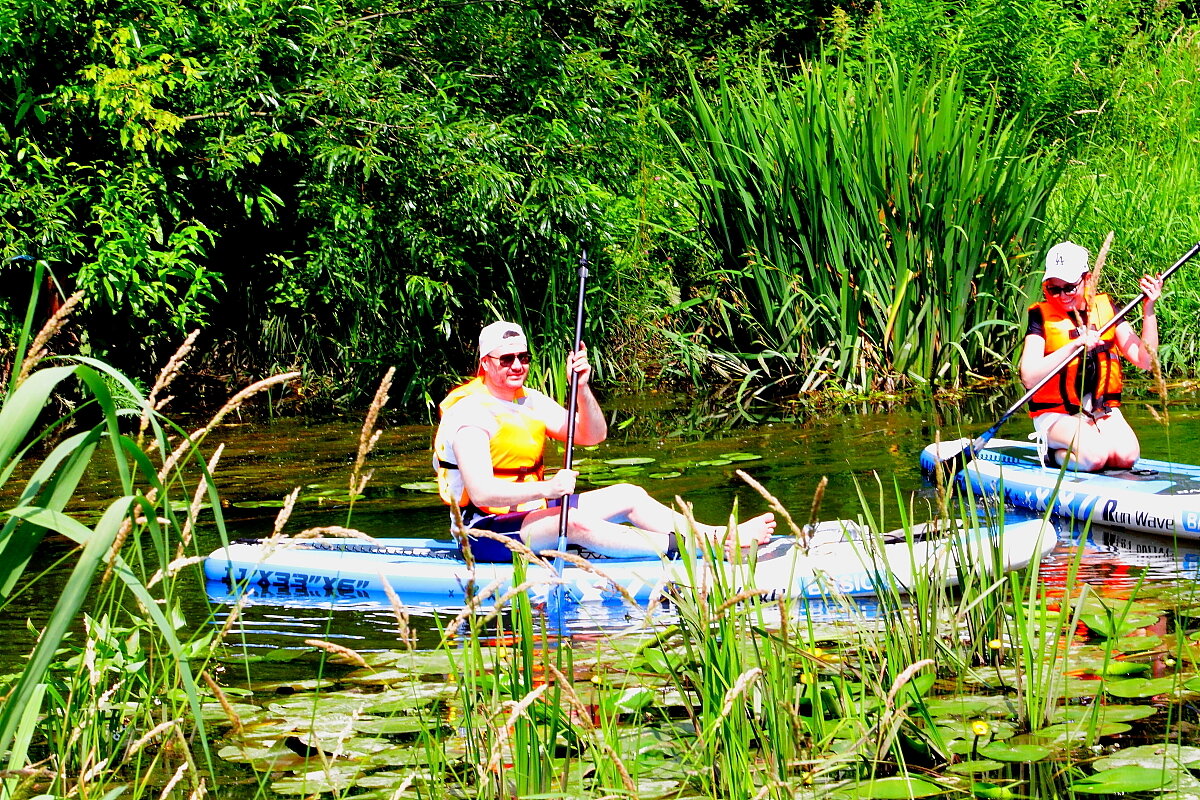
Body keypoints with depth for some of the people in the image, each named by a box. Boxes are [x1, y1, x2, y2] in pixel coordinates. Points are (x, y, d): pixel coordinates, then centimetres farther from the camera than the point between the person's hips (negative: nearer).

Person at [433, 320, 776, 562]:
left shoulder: (530, 401, 12)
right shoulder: (471, 415, -15)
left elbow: (592, 436, 6)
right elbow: (481, 493, -27)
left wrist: (582, 389, -12)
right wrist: (547, 489, -36)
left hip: (534, 512, 9)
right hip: (489, 528, -9)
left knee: (629, 495, -3)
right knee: (574, 521, -34)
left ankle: (722, 535, -11)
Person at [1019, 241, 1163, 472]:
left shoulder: (1105, 308, 6)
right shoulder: (1041, 316, -6)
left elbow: (1144, 360, 1)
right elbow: (1029, 377, -20)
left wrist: (1148, 310, -7)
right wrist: (1074, 345, -25)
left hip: (1104, 412, 4)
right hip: (1058, 416, -4)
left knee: (1127, 456, -24)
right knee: (1094, 456, -30)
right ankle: (1054, 455, 2)